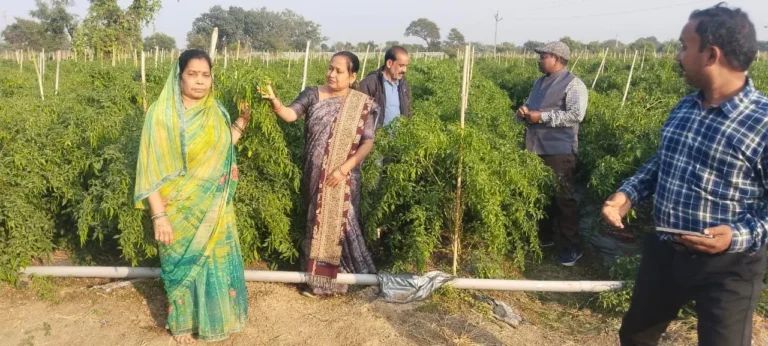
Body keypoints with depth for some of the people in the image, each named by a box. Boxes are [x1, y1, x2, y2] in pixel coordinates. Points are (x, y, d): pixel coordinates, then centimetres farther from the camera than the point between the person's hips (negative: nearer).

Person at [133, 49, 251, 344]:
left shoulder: (216, 112, 0)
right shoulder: (161, 114, -14)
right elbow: (151, 168, -15)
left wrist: (241, 122, 3)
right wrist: (159, 215, -18)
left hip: (214, 208, 4)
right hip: (179, 210, -4)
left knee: (217, 261, 15)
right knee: (182, 265, 12)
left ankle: (215, 317, 38)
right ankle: (182, 322, 35)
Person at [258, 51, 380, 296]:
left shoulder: (363, 104, -5)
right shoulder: (313, 95, -1)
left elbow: (368, 142, -8)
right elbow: (290, 114, -14)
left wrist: (344, 167, -17)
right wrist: (274, 101, -35)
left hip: (343, 178, -2)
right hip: (314, 175, 2)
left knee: (338, 223, 3)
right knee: (316, 222, 12)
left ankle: (329, 276, 21)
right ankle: (316, 276, 26)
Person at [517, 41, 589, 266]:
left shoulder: (573, 84, -8)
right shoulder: (540, 83, 17)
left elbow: (576, 115, -20)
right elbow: (531, 107, 25)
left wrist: (542, 116, -18)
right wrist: (524, 111, 0)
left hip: (559, 151, -8)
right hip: (536, 149, 8)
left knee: (562, 197, -3)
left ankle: (573, 245, 7)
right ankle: (544, 236, 30)